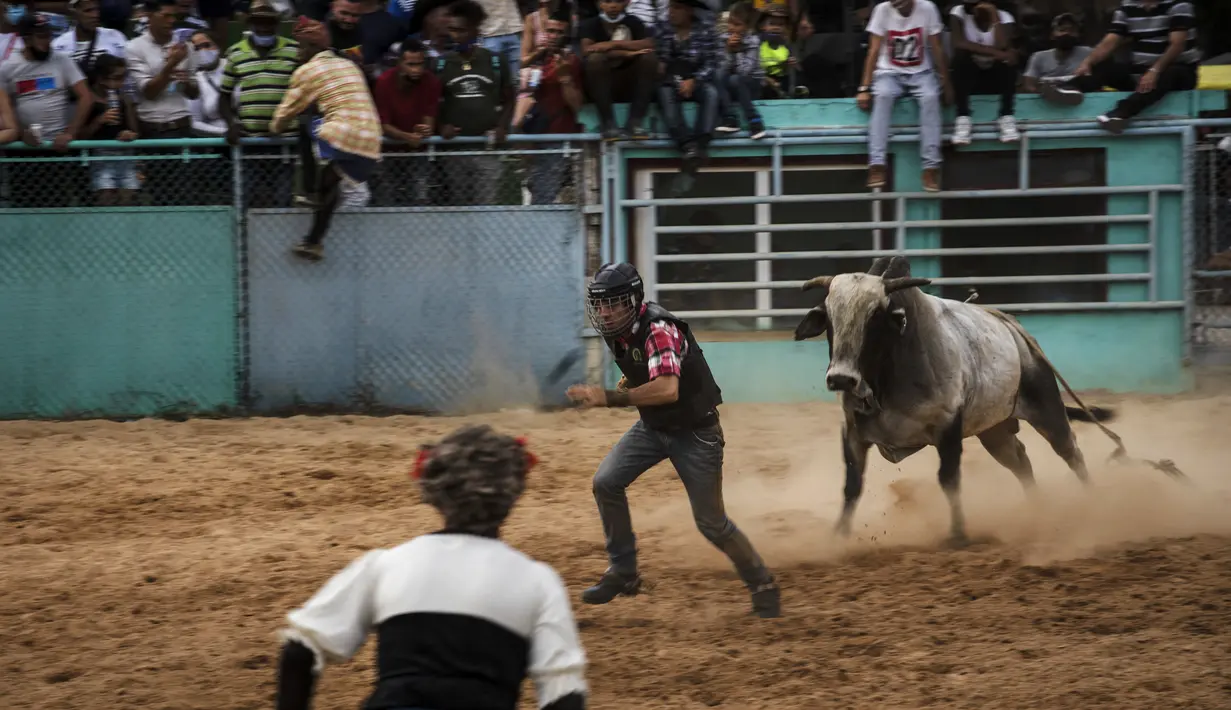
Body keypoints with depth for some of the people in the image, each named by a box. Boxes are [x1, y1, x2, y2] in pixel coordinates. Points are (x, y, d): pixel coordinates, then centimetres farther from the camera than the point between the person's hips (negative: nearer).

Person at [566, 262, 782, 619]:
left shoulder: (659, 329, -30)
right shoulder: (616, 330, -4)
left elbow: (668, 389, -46)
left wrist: (610, 398, -45)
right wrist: (632, 384, 5)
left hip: (695, 431, -7)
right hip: (652, 426, 8)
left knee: (711, 523, -2)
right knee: (606, 482, -10)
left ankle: (762, 585, 19)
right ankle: (622, 573, 3)